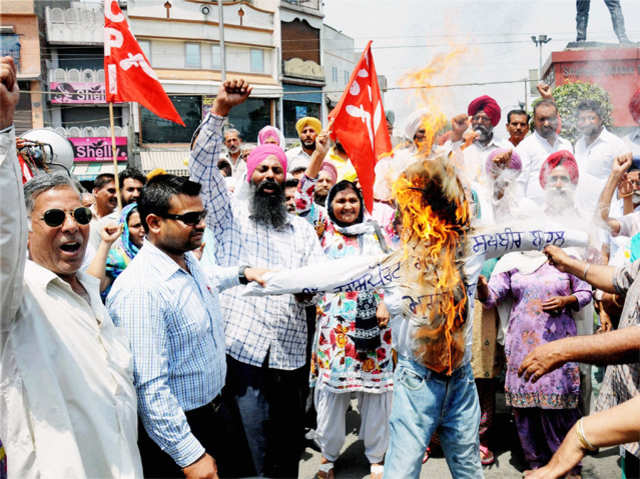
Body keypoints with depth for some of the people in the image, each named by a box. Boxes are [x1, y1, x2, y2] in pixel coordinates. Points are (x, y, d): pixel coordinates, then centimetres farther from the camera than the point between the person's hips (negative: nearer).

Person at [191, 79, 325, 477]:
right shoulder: (230, 216, 5)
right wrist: (221, 109, -17)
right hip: (243, 350, -3)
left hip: (291, 354, 3)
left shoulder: (302, 230, 12)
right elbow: (202, 165, -7)